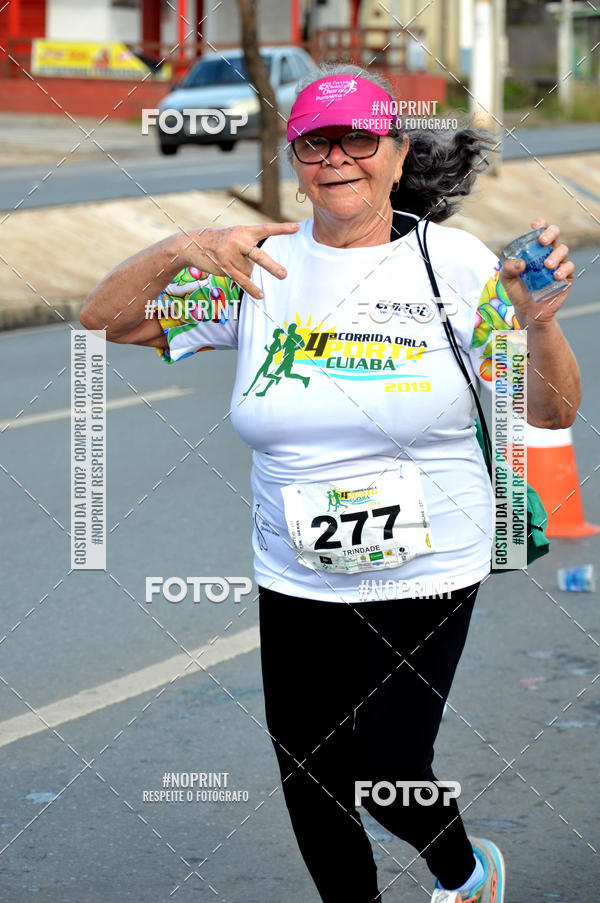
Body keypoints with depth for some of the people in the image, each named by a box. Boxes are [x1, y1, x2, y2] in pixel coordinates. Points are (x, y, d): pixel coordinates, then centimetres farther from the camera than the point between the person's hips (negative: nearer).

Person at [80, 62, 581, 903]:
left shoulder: (458, 263, -7)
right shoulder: (258, 265, -1)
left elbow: (552, 414, -5)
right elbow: (102, 321, 0)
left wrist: (539, 321, -26)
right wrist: (179, 250, -18)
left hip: (426, 580, -3)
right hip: (293, 583, 3)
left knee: (386, 774, -6)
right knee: (309, 787, 12)